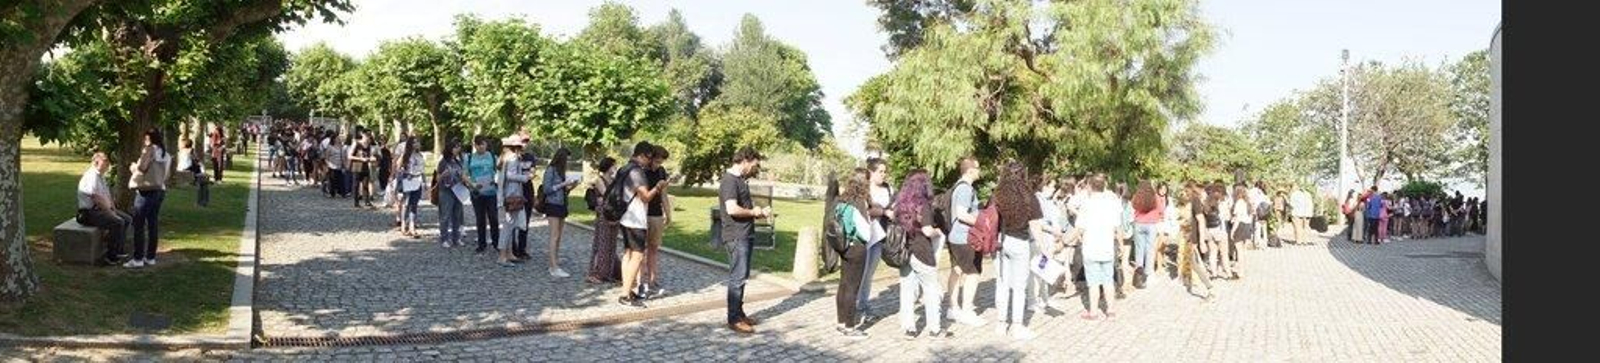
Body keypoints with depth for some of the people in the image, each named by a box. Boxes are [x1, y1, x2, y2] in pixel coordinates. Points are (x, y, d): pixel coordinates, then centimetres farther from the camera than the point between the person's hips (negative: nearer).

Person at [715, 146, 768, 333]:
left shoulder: (741, 180, 15)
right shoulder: (729, 181, -16)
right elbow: (732, 209, -27)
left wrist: (760, 211, 9)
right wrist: (753, 212, -12)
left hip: (745, 235, 10)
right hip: (736, 237, -10)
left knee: (741, 276, 15)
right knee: (737, 277, -6)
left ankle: (739, 313, 24)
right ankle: (734, 319, -1)